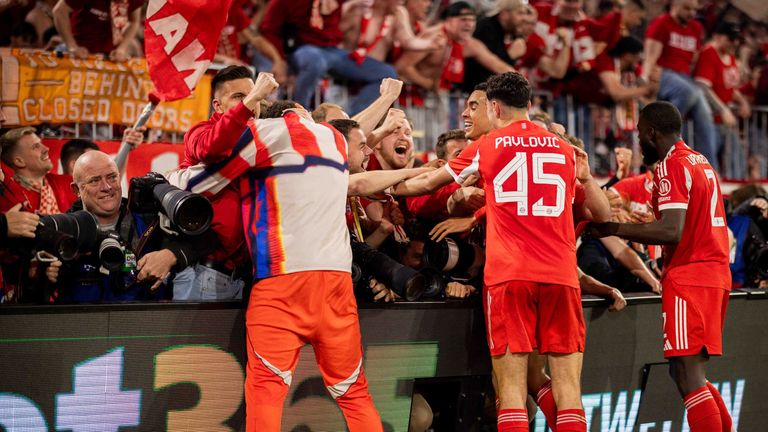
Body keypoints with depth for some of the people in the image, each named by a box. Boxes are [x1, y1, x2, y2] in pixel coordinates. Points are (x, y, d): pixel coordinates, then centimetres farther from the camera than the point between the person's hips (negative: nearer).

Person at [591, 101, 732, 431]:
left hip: (688, 277, -10)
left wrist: (615, 229, -16)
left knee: (688, 375, -11)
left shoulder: (672, 166, -11)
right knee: (686, 372, 16)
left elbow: (671, 231, -22)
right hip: (715, 273, 10)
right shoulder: (701, 162, 19)